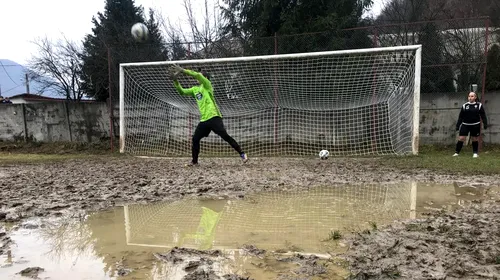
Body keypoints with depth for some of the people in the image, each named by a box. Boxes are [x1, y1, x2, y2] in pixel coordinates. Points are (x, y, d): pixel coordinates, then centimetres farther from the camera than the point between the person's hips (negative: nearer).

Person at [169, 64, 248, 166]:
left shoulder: (207, 85, 2)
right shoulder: (195, 89, 21)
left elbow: (197, 75, -15)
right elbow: (182, 92, 17)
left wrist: (183, 70, -15)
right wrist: (175, 80, 5)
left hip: (213, 117, -7)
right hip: (203, 120, 7)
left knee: (225, 136, -14)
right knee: (195, 139, 4)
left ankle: (242, 154, -8)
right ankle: (194, 161, 19)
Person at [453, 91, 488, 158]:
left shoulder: (479, 105, 0)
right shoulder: (464, 106, 2)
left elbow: (483, 116, 2)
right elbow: (460, 116, 4)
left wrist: (485, 124, -4)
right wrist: (458, 125, 2)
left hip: (475, 125, 0)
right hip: (465, 125, 0)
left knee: (474, 139, 8)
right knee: (461, 138, -6)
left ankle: (475, 153, 21)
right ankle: (456, 152, -2)